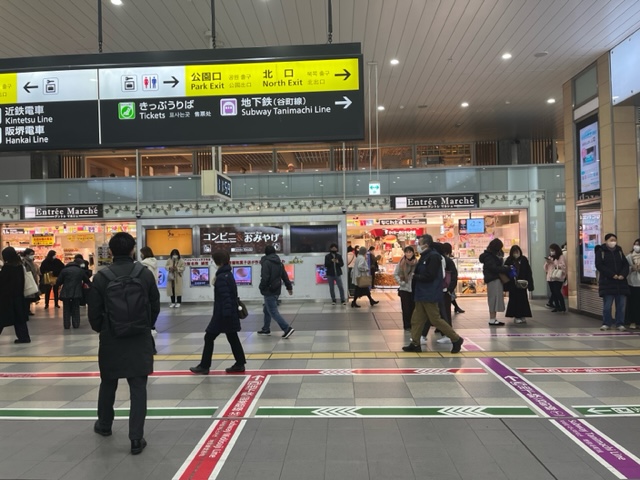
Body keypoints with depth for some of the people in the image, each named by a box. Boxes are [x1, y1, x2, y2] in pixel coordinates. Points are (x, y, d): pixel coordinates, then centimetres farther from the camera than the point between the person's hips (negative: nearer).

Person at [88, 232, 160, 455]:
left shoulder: (101, 277, -8)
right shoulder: (146, 274, -7)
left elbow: (94, 312, -3)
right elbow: (155, 307, 2)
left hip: (111, 339, 1)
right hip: (140, 339, -1)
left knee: (108, 384, 22)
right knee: (138, 388, 4)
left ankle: (104, 425, 42)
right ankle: (136, 438, 3)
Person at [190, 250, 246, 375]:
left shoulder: (221, 277, -18)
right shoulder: (228, 274, 12)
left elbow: (225, 297, -23)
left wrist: (226, 314, -24)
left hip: (223, 314, -9)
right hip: (231, 313, 9)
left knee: (209, 337, 2)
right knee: (232, 338, 12)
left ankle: (204, 366, 9)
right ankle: (240, 363, 15)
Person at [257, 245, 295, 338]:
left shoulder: (266, 262, -14)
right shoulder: (279, 262, 11)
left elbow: (264, 278, -19)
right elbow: (285, 275, 14)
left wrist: (261, 288, -4)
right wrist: (289, 287, 20)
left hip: (269, 291, -9)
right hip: (276, 290, 9)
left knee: (273, 312, -7)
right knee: (267, 310, 21)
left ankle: (287, 328, -15)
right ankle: (266, 329, 29)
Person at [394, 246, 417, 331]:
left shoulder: (417, 263, -7)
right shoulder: (401, 263, -4)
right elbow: (395, 274, 3)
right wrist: (400, 282, -6)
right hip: (404, 289, 0)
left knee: (413, 308, 8)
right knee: (406, 308, 3)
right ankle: (407, 326, 11)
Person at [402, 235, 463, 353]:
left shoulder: (433, 256, -17)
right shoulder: (425, 256, 13)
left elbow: (429, 276, -23)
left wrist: (414, 276, -14)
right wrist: (414, 275, -3)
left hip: (429, 295, -10)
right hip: (422, 295, 10)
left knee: (435, 319, -3)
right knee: (416, 320, 10)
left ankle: (456, 339, 9)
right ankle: (415, 344, 17)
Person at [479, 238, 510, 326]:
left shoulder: (492, 255, 17)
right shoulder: (488, 256, -13)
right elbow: (493, 268, -20)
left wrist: (504, 268, 1)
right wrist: (506, 269, -15)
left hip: (496, 279, 10)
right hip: (493, 280, -10)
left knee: (495, 299, 9)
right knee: (494, 298, -9)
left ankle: (493, 319, 11)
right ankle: (492, 319, -6)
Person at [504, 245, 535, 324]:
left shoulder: (524, 260, -2)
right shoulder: (508, 261, -4)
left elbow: (528, 273, -2)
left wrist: (529, 283, -7)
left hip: (522, 283, 1)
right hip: (512, 284, -1)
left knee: (523, 300, 6)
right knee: (514, 300, 3)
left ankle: (523, 316, 17)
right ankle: (516, 316, 11)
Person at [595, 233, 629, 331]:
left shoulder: (619, 251, 12)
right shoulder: (600, 251, -1)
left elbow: (626, 265, 8)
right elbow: (599, 265, -11)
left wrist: (623, 275, -11)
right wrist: (612, 275, -17)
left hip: (621, 282, 4)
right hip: (607, 282, -4)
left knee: (621, 305, 4)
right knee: (607, 305, -1)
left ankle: (620, 324, 13)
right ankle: (606, 323, 10)